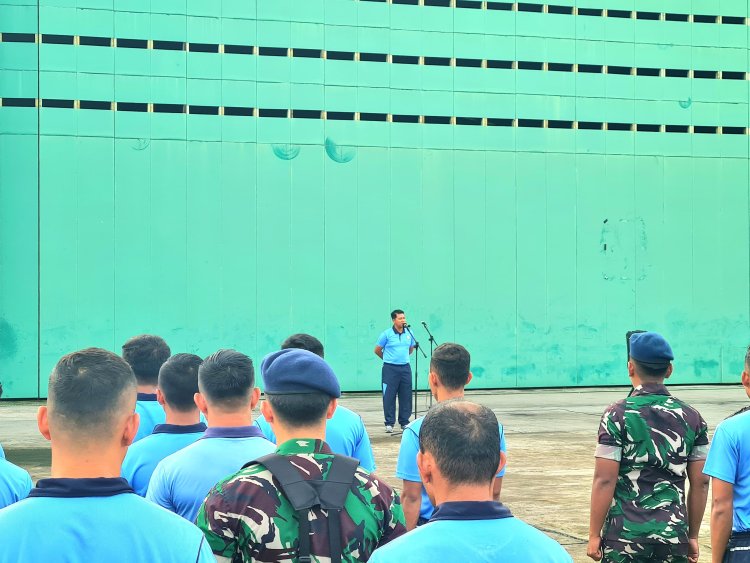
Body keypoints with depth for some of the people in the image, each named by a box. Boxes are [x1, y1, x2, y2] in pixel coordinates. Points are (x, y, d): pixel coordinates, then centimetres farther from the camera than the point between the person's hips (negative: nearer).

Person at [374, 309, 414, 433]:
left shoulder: (409, 334, 6)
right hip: (390, 369, -4)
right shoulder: (386, 334, -6)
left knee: (406, 395, 5)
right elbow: (377, 350, 2)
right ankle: (389, 423, 3)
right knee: (389, 396, -3)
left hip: (405, 368, 4)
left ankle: (404, 422, 14)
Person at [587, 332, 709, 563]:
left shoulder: (618, 414, -7)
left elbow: (604, 480, -10)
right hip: (674, 534, 3)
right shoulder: (692, 417, 5)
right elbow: (701, 483, 7)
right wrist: (692, 536, 15)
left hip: (626, 534, -3)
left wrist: (594, 535, -3)